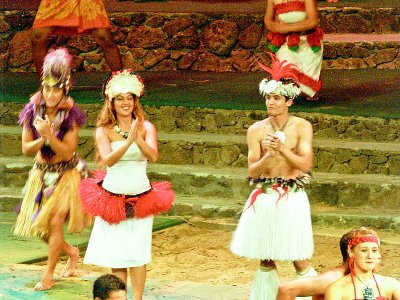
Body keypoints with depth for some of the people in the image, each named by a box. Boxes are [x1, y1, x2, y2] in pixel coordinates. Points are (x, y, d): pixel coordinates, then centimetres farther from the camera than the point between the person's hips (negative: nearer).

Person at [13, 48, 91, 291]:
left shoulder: (70, 115, -18)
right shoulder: (33, 111, -10)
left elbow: (67, 152, -22)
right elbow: (26, 148, -7)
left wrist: (49, 134, -34)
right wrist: (42, 139, -26)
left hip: (66, 173, -4)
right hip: (41, 172, 5)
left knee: (55, 222, -13)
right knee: (39, 226, 8)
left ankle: (49, 276, 3)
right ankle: (72, 253, 36)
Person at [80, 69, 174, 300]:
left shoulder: (146, 127, 0)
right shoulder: (104, 130, -2)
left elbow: (153, 156, -17)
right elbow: (107, 160, -18)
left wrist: (137, 138, -34)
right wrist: (128, 142, -34)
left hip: (140, 197, 0)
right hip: (113, 198, 0)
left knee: (137, 254, -2)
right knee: (116, 255, 3)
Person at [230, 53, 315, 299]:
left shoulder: (302, 127, -4)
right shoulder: (256, 130, 0)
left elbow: (306, 163, -13)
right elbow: (253, 171, -3)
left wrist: (282, 149, -26)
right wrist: (269, 154, -20)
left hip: (292, 198, -2)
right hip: (264, 198, 2)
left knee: (299, 259, -2)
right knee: (266, 260, 11)